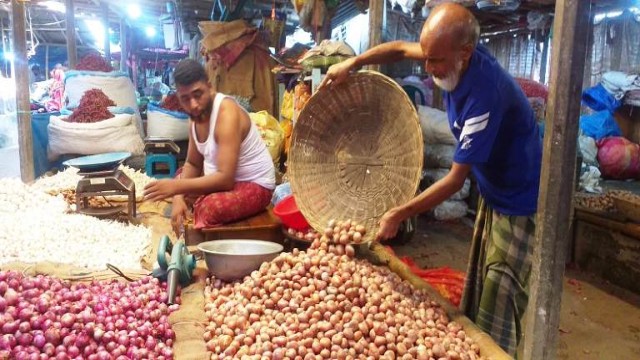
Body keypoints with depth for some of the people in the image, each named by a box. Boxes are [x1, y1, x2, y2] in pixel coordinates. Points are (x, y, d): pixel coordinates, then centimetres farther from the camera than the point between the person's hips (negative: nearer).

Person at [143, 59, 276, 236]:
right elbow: (192, 164, 7)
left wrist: (177, 187, -36)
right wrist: (178, 198, -10)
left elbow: (225, 179, -33)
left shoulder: (227, 113, -27)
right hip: (225, 179, 9)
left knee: (209, 207, -35)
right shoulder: (197, 114, 0)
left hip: (255, 185, -9)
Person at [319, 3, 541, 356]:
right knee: (474, 299, 17)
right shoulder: (454, 57, -9)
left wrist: (399, 214, -21)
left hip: (519, 206, -8)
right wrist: (352, 62, -3)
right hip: (492, 195, 8)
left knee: (494, 317, -4)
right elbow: (401, 48, 11)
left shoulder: (486, 94, -33)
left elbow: (455, 179, -26)